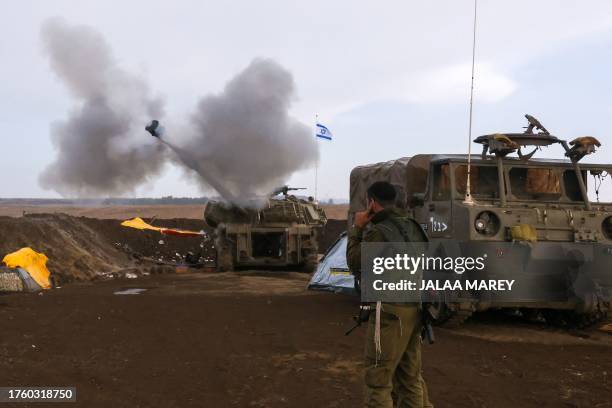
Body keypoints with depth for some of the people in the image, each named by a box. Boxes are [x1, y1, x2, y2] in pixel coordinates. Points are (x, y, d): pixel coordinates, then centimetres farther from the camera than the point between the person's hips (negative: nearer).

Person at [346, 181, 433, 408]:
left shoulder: (378, 232, -15)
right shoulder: (412, 226, 9)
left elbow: (354, 263, -2)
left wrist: (357, 229, 4)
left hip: (391, 311, -8)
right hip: (415, 308, 8)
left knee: (377, 379, -2)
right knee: (411, 376, 18)